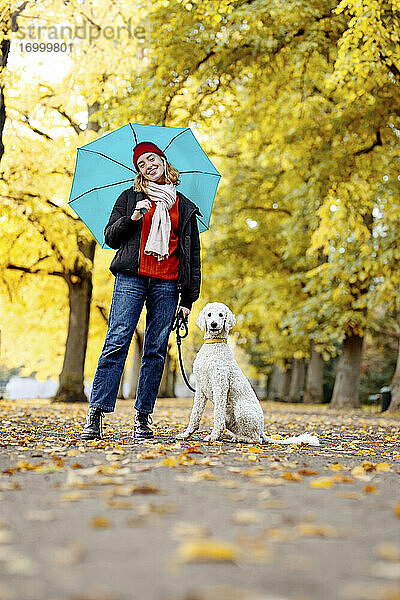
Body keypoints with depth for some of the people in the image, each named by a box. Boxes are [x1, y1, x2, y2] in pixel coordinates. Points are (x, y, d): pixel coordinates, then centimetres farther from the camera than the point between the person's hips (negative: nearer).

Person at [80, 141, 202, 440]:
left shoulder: (185, 207, 18)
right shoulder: (130, 197, 16)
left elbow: (194, 255, 16)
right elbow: (110, 237, 11)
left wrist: (189, 298, 9)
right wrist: (132, 218, -8)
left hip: (167, 284, 1)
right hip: (132, 278, -1)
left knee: (156, 350, -2)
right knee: (116, 342, -12)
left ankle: (143, 417, 5)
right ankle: (95, 415, -12)